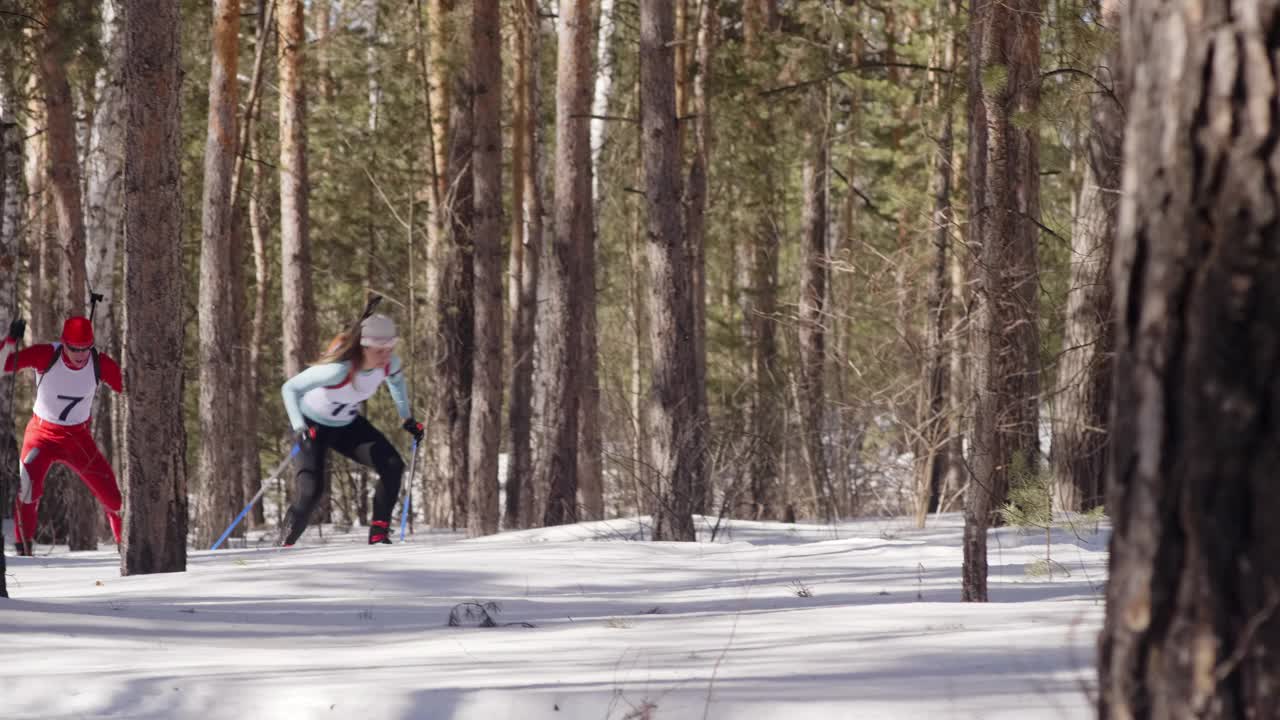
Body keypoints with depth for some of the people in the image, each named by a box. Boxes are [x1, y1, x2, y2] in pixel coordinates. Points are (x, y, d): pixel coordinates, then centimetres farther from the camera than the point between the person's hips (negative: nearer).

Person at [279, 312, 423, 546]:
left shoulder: (389, 364, -20)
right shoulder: (339, 368, -39)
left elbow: (396, 379, 8)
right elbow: (290, 388, -33)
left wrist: (407, 418, 7)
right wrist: (300, 428, -45)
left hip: (348, 425, 6)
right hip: (313, 427, -6)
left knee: (393, 466, -12)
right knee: (311, 492, -20)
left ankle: (379, 535, -2)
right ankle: (284, 545, -1)